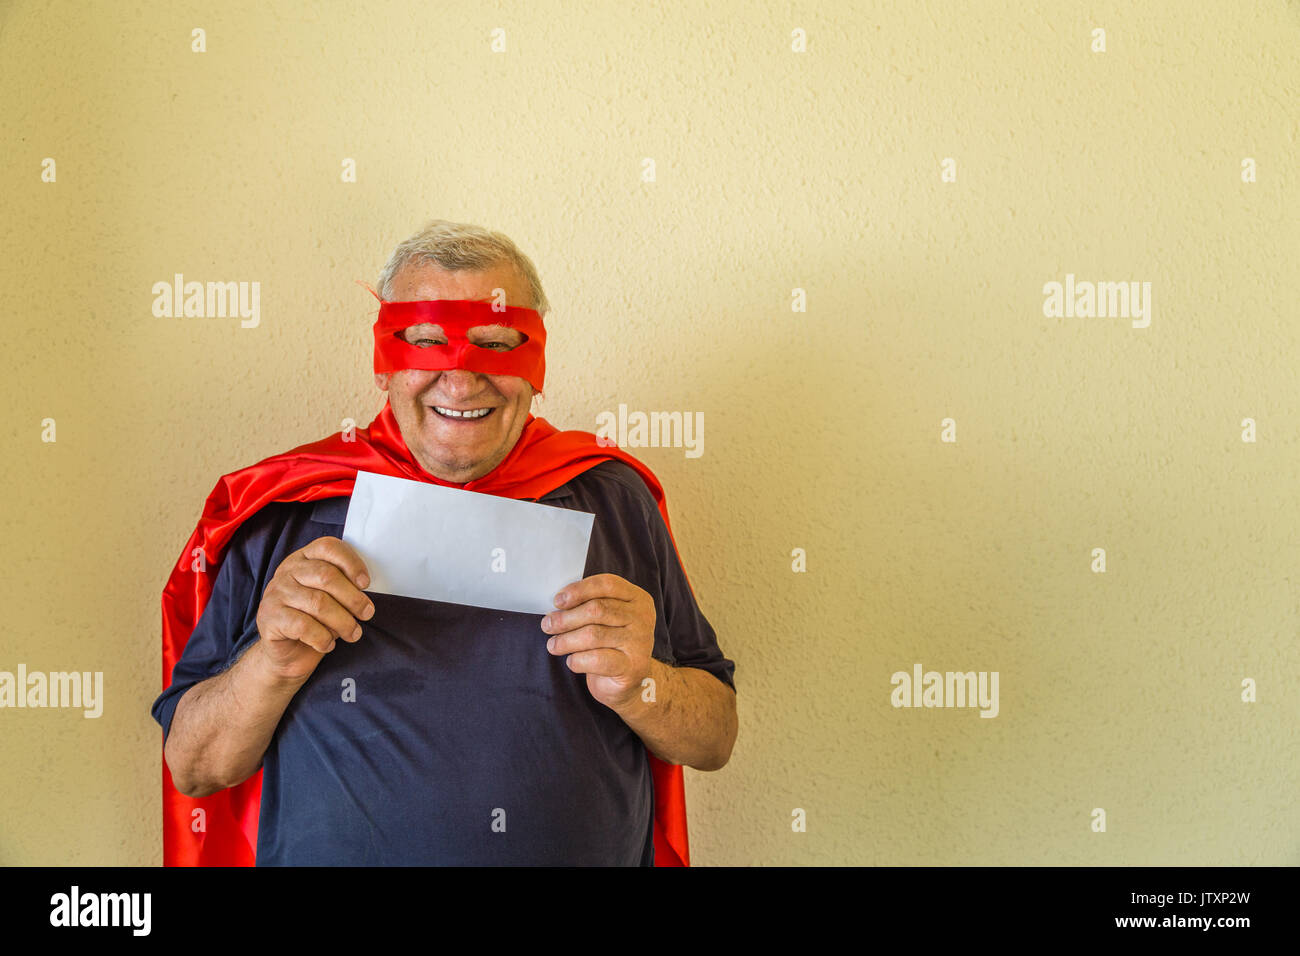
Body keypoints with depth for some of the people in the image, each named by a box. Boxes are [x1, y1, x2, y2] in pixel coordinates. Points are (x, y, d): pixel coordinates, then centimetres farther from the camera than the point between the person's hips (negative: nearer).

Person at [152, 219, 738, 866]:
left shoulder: (613, 500, 3)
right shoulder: (285, 510, 0)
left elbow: (715, 740, 5)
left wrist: (638, 686, -13)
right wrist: (273, 664, -16)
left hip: (595, 852, 1)